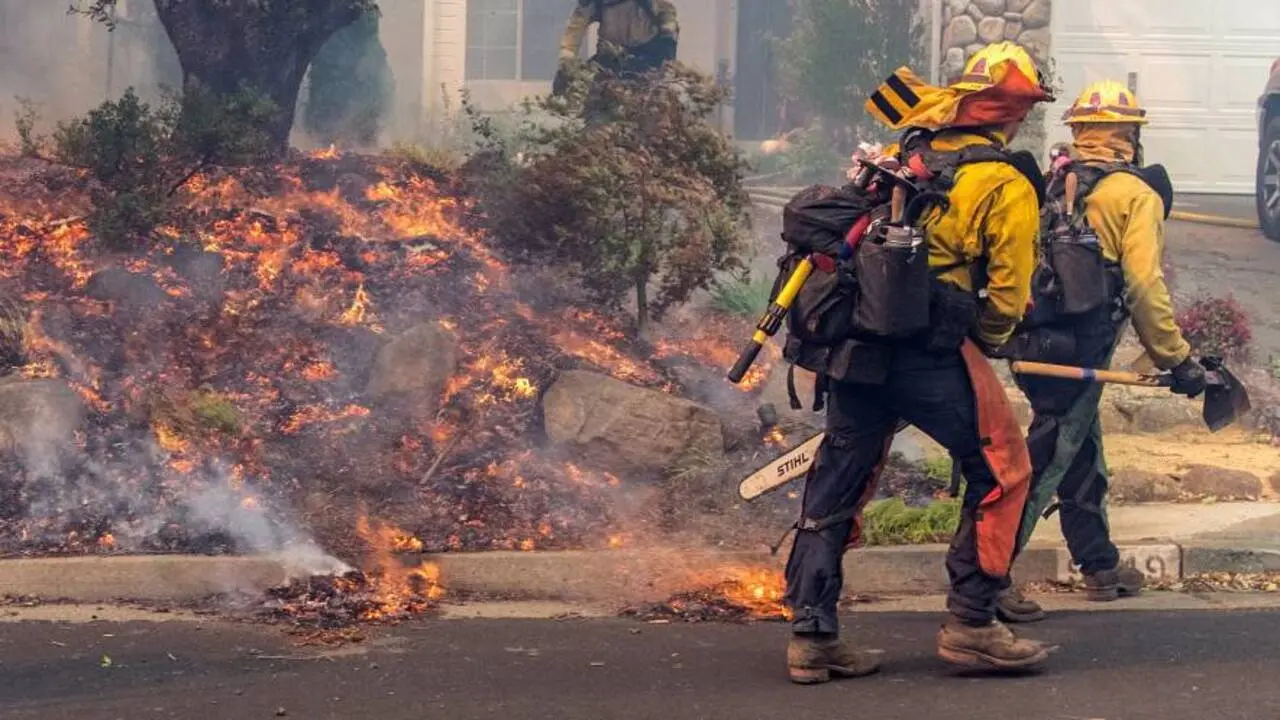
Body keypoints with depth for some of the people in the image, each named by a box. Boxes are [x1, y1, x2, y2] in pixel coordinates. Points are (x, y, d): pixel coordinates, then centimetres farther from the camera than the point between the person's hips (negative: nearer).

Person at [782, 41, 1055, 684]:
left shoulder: (907, 146, 11)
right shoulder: (1008, 188, -5)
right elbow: (1008, 299, -3)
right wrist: (982, 345, 15)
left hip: (855, 340, 6)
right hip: (930, 352, -6)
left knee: (839, 482, 14)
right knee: (1000, 473, 8)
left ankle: (812, 635, 14)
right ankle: (970, 624, 7)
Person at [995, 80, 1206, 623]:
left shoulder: (1051, 186, 13)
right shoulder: (1137, 194, -5)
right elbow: (1144, 287, -12)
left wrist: (1014, 333, 22)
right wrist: (1177, 360, -6)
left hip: (1032, 342, 7)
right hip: (1079, 348, -7)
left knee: (1082, 456, 21)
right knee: (1045, 462, -7)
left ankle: (1100, 567, 32)